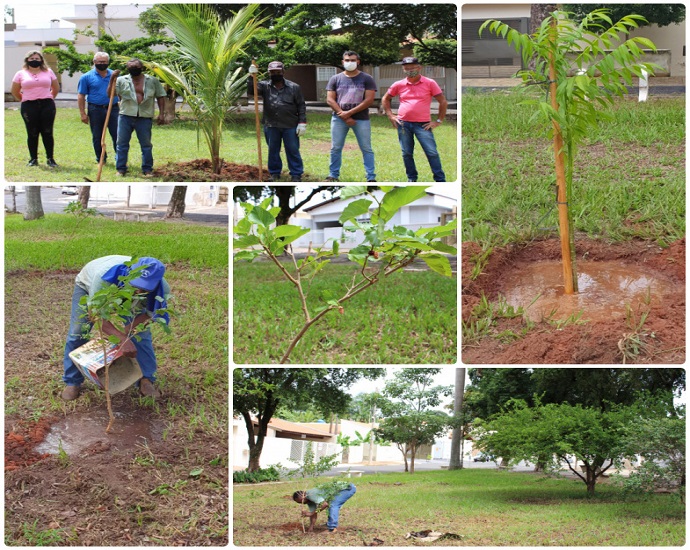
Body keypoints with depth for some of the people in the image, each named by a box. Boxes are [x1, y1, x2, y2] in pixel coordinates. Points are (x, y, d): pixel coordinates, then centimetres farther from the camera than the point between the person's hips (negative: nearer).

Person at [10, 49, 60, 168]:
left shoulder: (48, 72, 10)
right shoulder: (21, 74, 7)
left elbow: (56, 88, 19)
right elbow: (14, 91, 15)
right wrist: (24, 100, 15)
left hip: (47, 106, 1)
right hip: (29, 107, -1)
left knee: (48, 132, -1)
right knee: (32, 134, 0)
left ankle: (50, 159, 4)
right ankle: (33, 159, 8)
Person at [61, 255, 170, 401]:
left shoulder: (161, 289, -39)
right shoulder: (104, 276, -50)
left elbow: (148, 314, -20)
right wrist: (123, 339, -53)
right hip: (88, 285, -2)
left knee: (140, 331, -11)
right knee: (77, 333, -5)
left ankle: (146, 381, 1)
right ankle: (72, 382, 13)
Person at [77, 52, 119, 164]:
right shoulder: (87, 77, 2)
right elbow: (81, 96, 1)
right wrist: (83, 113, -5)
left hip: (113, 109, 1)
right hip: (95, 110, -1)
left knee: (117, 135, -4)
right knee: (97, 137, 7)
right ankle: (101, 160, 19)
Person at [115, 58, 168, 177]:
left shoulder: (152, 81, 6)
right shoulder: (121, 80, 5)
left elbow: (160, 97, 9)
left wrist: (161, 114, 2)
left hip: (145, 118, 0)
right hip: (126, 116, 1)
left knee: (146, 145, 5)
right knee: (122, 143, 4)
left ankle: (147, 169, 14)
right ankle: (121, 169, 12)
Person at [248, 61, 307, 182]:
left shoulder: (294, 87, 2)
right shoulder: (265, 86, 6)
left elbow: (301, 106, 2)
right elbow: (251, 90, -8)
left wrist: (302, 123, -4)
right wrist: (252, 77, -21)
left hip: (290, 126, -2)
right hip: (271, 126, 2)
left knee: (293, 151, 2)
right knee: (273, 150, 11)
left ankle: (296, 174, 10)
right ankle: (274, 173, 22)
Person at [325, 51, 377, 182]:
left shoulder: (366, 79, 1)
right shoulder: (335, 79, 7)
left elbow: (369, 100, -7)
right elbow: (330, 100, 1)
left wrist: (349, 113, -13)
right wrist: (344, 116, -10)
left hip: (361, 119, -2)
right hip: (339, 118, 2)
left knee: (366, 149, -1)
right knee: (335, 148, 4)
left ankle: (371, 178, 1)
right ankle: (333, 176, 13)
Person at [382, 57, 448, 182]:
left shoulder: (429, 83, -2)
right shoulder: (399, 85, 6)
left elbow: (443, 102, 2)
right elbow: (385, 99, 19)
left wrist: (439, 121, -2)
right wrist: (390, 116, 9)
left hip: (422, 124, -3)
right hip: (403, 124, 3)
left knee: (432, 152, -7)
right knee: (406, 153, 9)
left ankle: (440, 180, -1)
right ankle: (411, 178, 22)